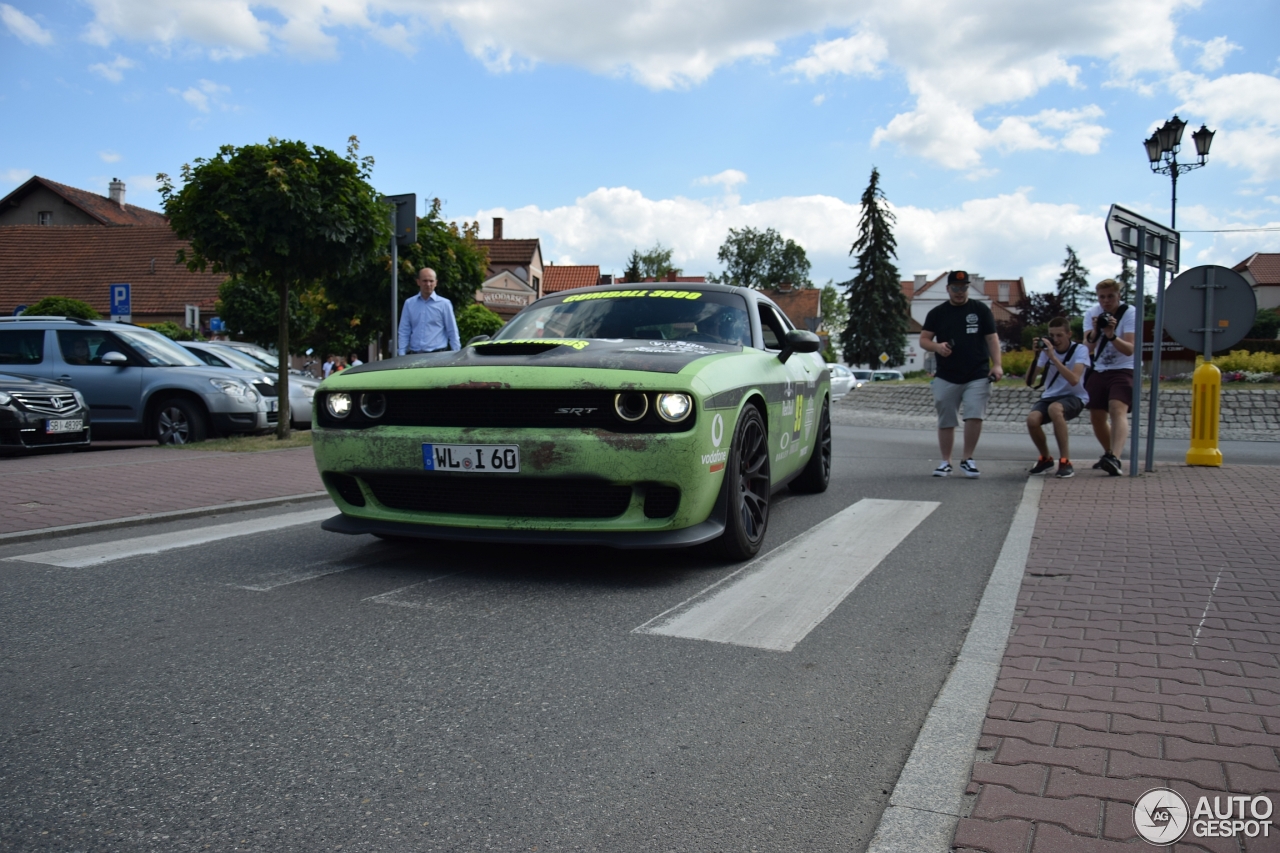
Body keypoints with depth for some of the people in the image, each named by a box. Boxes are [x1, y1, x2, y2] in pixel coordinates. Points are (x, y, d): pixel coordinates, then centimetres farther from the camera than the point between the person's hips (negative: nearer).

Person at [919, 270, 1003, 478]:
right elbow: (924, 340, 8)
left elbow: (992, 339, 6)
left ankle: (967, 459, 2)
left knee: (975, 416, -13)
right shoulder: (937, 313, 9)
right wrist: (937, 347, -14)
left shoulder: (981, 310, 7)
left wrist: (996, 364, -7)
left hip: (978, 376, -1)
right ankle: (946, 462, 14)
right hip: (946, 378, 1)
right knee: (946, 421, 4)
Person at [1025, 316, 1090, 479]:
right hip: (1050, 397, 4)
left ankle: (1066, 462, -28)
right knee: (1032, 419, -28)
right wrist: (1037, 356, -14)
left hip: (1074, 398, -4)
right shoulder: (1046, 350, 3)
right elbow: (1029, 382, -4)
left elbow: (1074, 380, -27)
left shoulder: (1080, 350, -9)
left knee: (1054, 408, -38)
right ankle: (1045, 458, 2)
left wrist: (1053, 357, -30)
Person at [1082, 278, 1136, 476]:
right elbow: (1088, 348, -10)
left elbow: (1129, 350, -21)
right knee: (1097, 418, 10)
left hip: (1123, 370, -5)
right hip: (1098, 371, 5)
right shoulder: (1091, 313, 0)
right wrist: (1094, 332, -30)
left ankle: (1115, 459, -43)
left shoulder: (1130, 313, -11)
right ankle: (1109, 454, 34)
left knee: (1118, 410, -26)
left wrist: (1111, 335, -37)